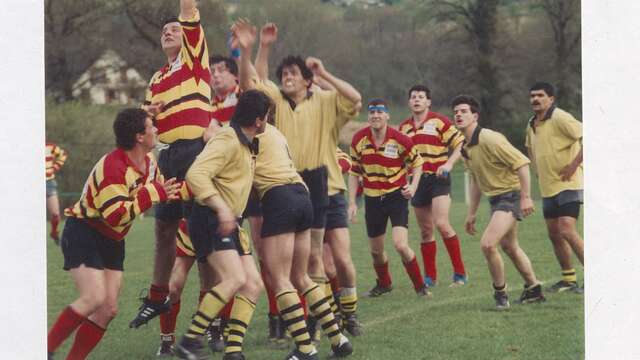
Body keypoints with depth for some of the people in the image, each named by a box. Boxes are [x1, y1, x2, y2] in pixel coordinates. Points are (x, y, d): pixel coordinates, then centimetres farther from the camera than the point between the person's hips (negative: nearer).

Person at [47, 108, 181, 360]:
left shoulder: (148, 161, 2)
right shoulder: (112, 167, -26)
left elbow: (162, 189, 20)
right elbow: (116, 214, -31)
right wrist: (153, 195, -29)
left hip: (112, 241, 9)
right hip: (83, 234, -9)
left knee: (109, 309, 0)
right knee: (94, 298, -23)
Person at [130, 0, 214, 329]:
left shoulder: (195, 60, 2)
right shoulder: (157, 79, 21)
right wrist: (148, 111, 5)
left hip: (195, 152, -8)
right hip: (168, 155, 8)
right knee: (164, 229, 14)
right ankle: (157, 298, 24)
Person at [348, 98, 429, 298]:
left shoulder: (400, 140, -13)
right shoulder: (359, 139, -4)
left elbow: (417, 163, 4)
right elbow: (354, 171, 7)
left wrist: (413, 186, -12)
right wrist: (352, 202, 3)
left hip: (397, 196, -4)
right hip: (372, 198, 4)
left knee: (400, 245, -18)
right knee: (376, 250, 9)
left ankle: (420, 286, 0)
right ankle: (383, 284, 37)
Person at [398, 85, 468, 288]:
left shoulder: (439, 122, -3)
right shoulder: (403, 128, 13)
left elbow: (460, 144, -4)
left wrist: (449, 164, -16)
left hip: (438, 178, -5)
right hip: (417, 181, 5)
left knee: (441, 224, -17)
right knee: (425, 230, 7)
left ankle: (460, 273, -9)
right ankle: (430, 277, 14)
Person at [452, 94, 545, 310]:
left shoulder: (490, 139, -21)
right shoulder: (465, 147, 7)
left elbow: (521, 163, -21)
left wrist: (526, 197, -24)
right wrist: (472, 213, 19)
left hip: (510, 195, -10)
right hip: (495, 198, 10)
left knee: (487, 244, -21)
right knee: (509, 247, 21)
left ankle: (500, 293, -4)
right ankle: (533, 289, 37)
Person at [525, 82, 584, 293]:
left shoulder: (560, 119, -13)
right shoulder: (532, 125, 12)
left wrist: (574, 165, -20)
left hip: (567, 185, -9)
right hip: (547, 188, 9)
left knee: (567, 230, -18)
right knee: (554, 234, 9)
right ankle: (568, 279, 19)